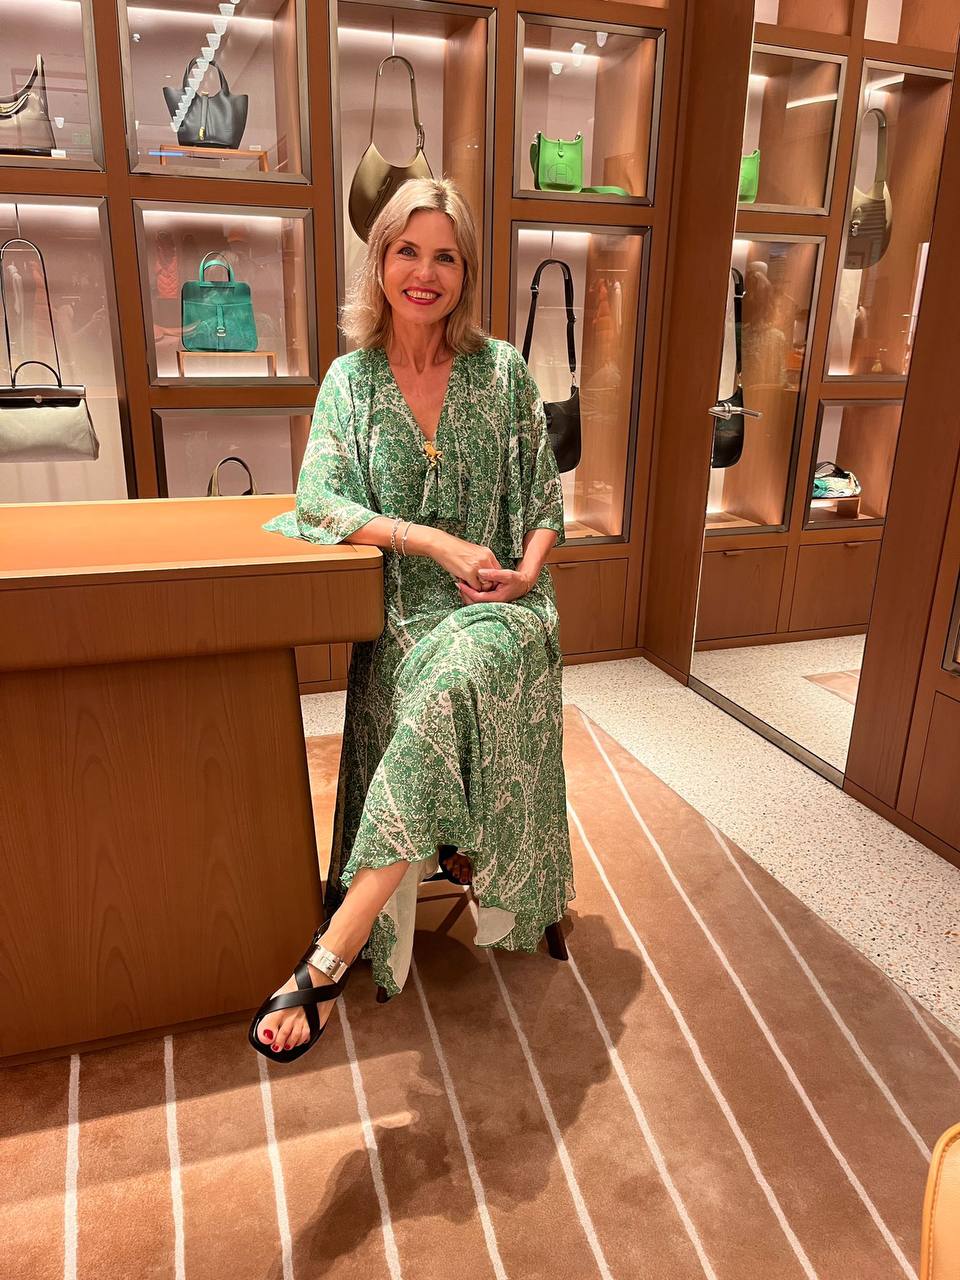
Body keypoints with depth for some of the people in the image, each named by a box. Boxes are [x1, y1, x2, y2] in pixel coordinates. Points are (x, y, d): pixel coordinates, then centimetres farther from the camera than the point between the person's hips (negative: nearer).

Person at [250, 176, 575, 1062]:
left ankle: (331, 954, -32)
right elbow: (319, 500, -3)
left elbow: (546, 492, 10)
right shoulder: (350, 378, 7)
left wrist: (530, 563, -11)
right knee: (430, 694, -32)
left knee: (453, 680, -34)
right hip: (405, 609, 2)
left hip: (498, 601, -1)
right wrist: (434, 541, -16)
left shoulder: (503, 370, 6)